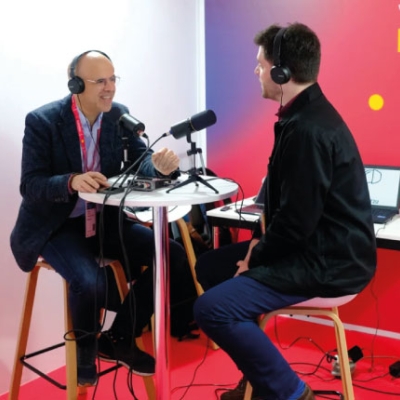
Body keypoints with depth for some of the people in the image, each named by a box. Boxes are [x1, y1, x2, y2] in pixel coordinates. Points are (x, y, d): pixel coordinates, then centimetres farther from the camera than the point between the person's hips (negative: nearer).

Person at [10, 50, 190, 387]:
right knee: (91, 281, -33)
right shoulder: (42, 121, -14)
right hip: (57, 226, -5)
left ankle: (118, 338, 6)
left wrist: (159, 163, -32)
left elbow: (140, 160, -6)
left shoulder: (119, 115, 1)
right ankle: (86, 348, 4)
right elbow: (30, 186, -17)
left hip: (105, 220, 6)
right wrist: (72, 181, -37)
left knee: (174, 256, -10)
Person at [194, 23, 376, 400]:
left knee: (212, 309, -21)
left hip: (328, 262, -11)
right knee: (209, 267, 15)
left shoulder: (309, 129, -24)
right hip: (314, 248, 11)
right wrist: (261, 240, 5)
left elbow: (298, 219, -24)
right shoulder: (305, 114, 9)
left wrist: (257, 256, -9)